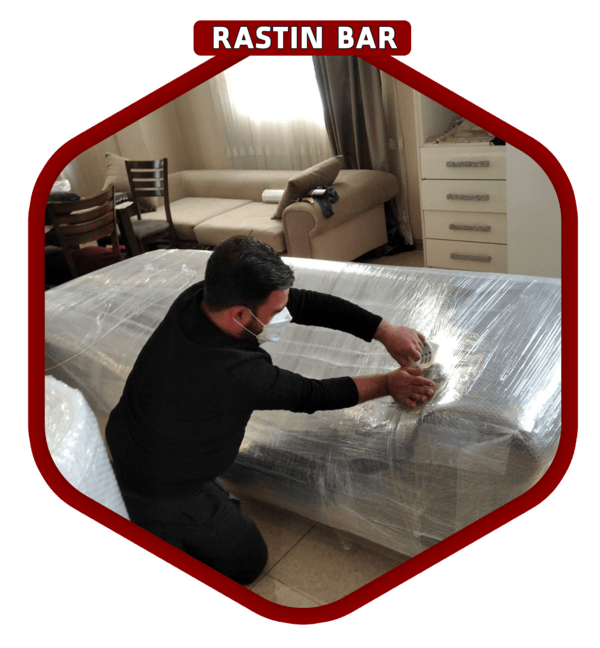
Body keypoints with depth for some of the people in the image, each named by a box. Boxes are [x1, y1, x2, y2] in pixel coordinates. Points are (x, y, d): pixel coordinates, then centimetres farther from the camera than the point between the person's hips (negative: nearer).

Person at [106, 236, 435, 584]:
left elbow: (305, 302, -13)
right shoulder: (235, 373, -38)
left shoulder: (201, 297, -17)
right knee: (247, 562, 13)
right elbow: (311, 395, -20)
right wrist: (387, 384, -7)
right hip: (163, 493, -7)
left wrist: (385, 330, -13)